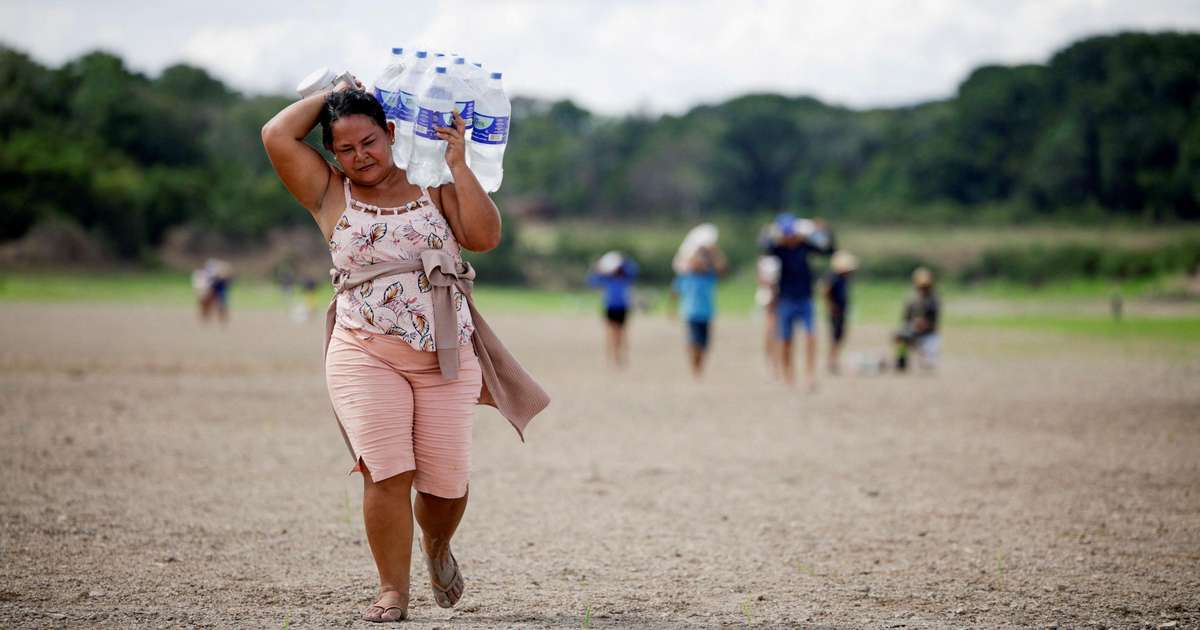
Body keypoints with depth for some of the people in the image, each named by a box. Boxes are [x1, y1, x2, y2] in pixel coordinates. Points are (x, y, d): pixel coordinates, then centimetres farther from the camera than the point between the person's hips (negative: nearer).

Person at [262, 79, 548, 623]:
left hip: (446, 358, 1)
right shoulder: (330, 194, 7)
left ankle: (436, 546, 34)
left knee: (446, 480, 0)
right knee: (386, 472, -16)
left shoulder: (433, 186, 10)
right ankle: (393, 592, -5)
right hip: (365, 356, -1)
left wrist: (458, 167, -6)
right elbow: (277, 137, -4)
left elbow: (485, 236, -3)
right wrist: (332, 94, 7)